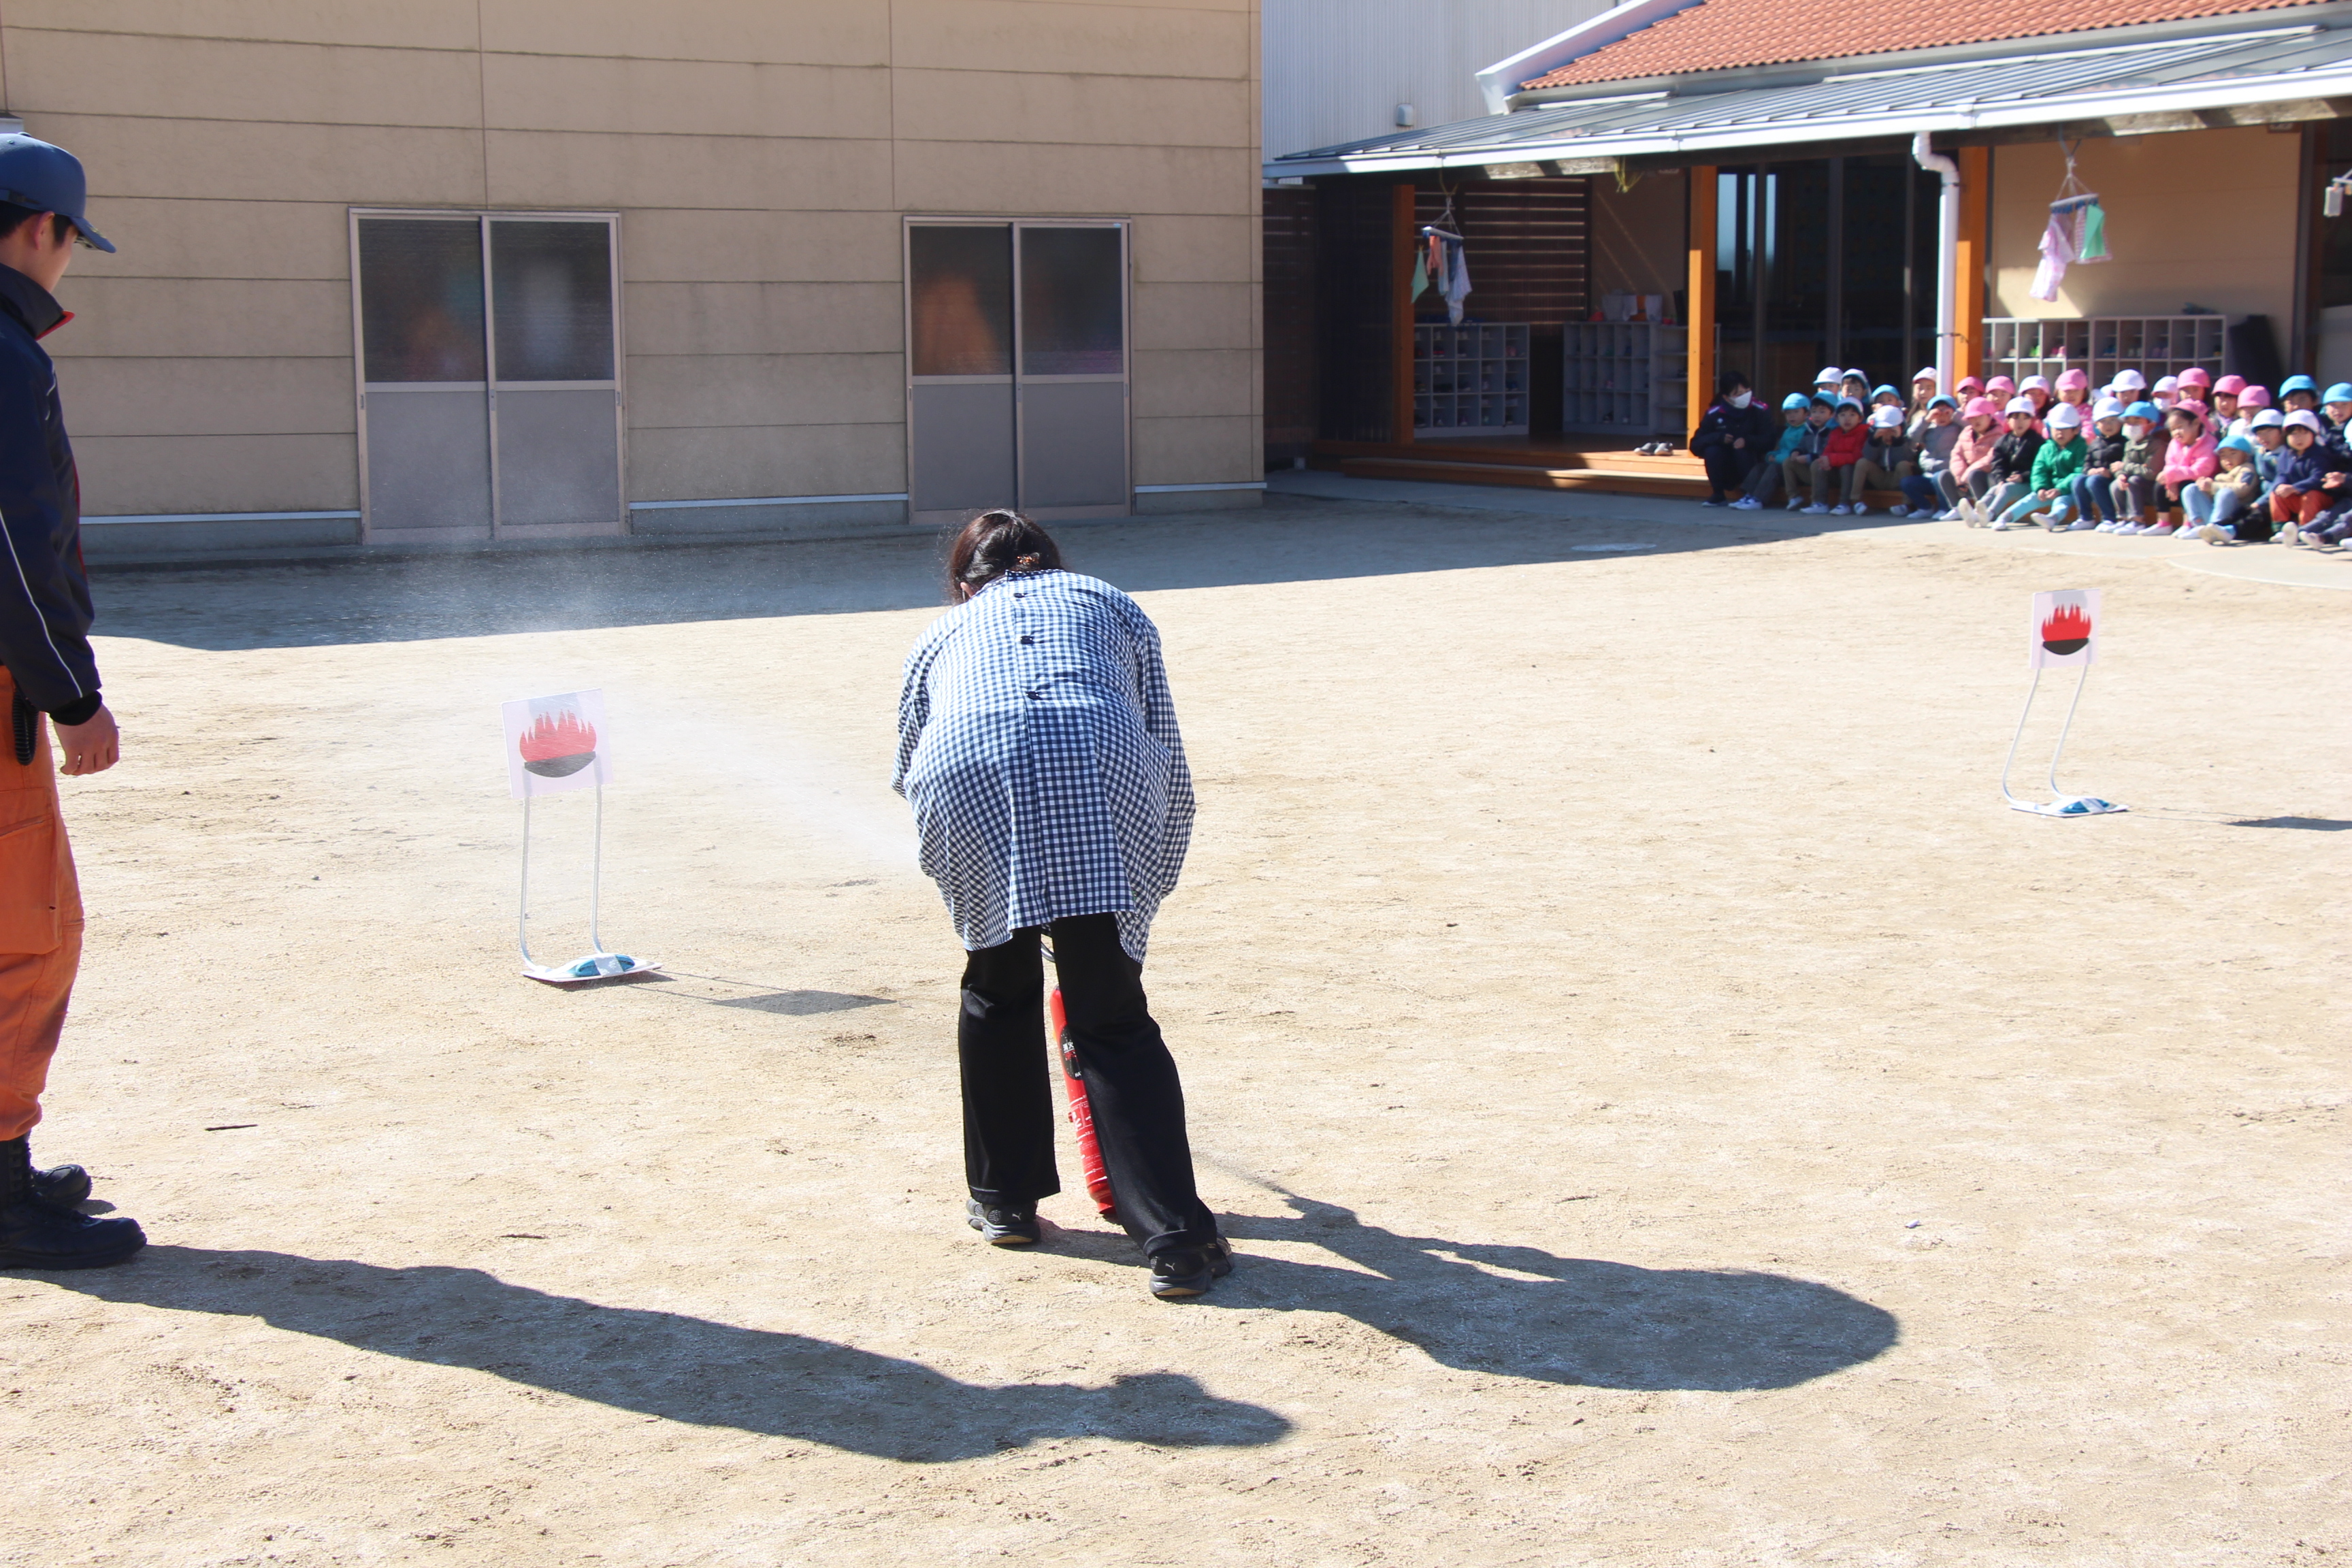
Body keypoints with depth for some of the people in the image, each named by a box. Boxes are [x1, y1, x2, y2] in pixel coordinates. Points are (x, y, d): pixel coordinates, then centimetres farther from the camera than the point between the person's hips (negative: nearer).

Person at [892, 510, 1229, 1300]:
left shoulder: (942, 632, 36)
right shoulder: (1112, 605, 36)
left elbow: (911, 767, 36)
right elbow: (1167, 751, 29)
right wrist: (1149, 878, 39)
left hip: (967, 773, 1)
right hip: (1101, 768, 0)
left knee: (998, 991, 24)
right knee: (1115, 1019, 6)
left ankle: (1005, 1200, 32)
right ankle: (1176, 1238, -1)